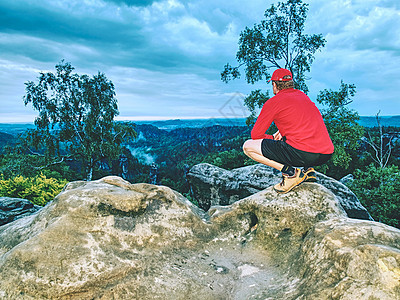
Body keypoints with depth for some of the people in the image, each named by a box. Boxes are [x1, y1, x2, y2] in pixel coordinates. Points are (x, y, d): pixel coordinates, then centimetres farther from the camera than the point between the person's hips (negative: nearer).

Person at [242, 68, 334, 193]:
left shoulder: (274, 102, 2)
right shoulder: (303, 95, 21)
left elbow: (255, 134, 5)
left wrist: (274, 139, 20)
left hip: (302, 153, -8)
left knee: (248, 146, 1)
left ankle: (290, 172, -10)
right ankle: (308, 170, 14)